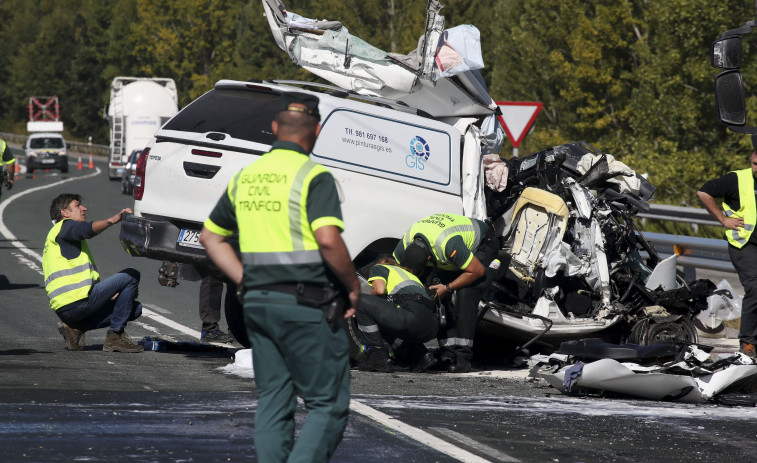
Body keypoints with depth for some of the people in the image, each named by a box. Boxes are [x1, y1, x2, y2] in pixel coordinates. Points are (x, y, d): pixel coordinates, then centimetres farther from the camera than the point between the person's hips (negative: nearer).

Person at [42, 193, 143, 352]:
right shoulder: (64, 226, 5)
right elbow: (89, 230, -21)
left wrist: (114, 294, 23)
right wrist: (112, 220, -36)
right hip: (75, 302, -10)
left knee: (135, 308, 15)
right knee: (131, 276, -9)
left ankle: (75, 327, 4)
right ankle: (115, 337, -11)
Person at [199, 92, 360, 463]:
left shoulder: (246, 177, 13)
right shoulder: (313, 177, -10)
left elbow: (211, 236, 19)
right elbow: (327, 239, -22)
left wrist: (246, 283, 17)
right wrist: (352, 287, -8)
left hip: (257, 303, 7)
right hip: (305, 305, -7)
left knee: (273, 402, 11)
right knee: (329, 404, -1)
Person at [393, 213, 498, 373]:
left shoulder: (449, 244, -44)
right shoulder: (407, 241, -23)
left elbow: (478, 271, -33)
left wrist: (448, 288, -27)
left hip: (482, 248, -7)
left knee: (465, 296, -26)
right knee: (439, 299, -11)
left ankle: (462, 357, -24)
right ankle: (449, 353, -11)